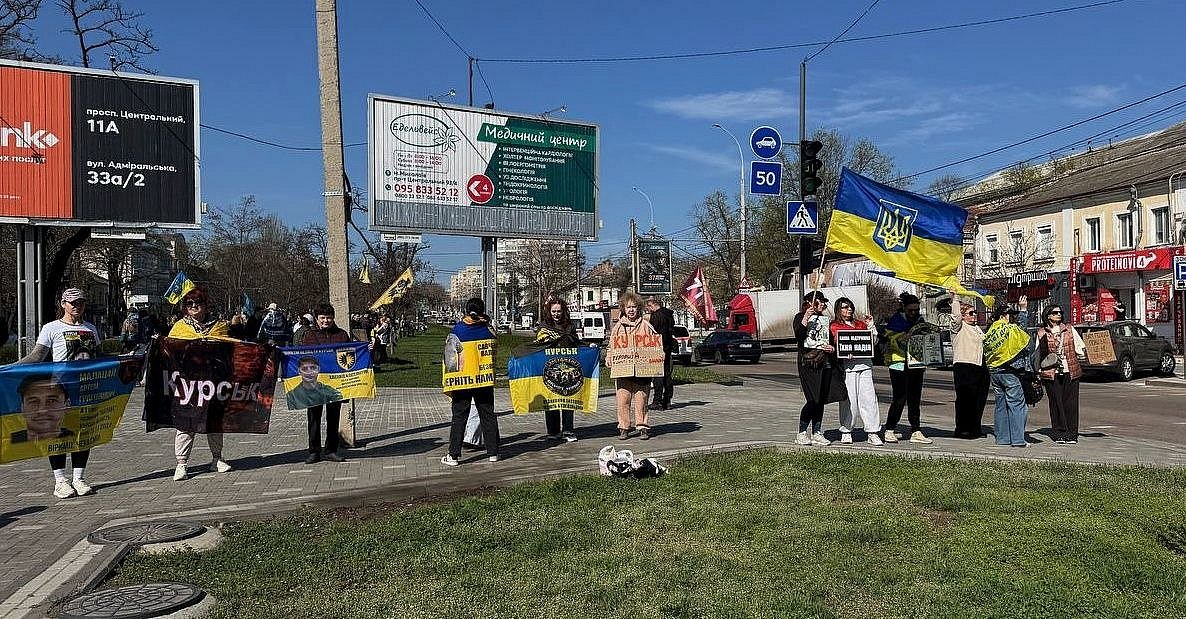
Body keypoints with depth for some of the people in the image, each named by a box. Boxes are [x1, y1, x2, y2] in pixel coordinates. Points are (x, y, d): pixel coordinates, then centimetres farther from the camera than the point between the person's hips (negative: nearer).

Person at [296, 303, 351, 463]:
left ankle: (331, 450, 17)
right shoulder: (307, 334, 4)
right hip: (313, 381, -1)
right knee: (314, 417, 4)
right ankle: (314, 452, 13)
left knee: (333, 417, 8)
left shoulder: (342, 334, 8)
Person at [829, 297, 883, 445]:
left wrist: (870, 326, 8)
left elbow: (873, 342, 20)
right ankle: (846, 431, 8)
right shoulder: (834, 326, 8)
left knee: (869, 398, -3)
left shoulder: (861, 324, 21)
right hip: (847, 365, -4)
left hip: (865, 363, 4)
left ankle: (872, 433, -1)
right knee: (848, 399, -5)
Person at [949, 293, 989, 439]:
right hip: (964, 367, -8)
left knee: (980, 399, 10)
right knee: (965, 399, -7)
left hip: (980, 367, 8)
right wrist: (954, 297, -25)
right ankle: (962, 429, -1)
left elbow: (984, 344, 31)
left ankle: (975, 429, 20)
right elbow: (956, 315, -22)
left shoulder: (977, 328, 23)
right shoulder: (959, 326, -2)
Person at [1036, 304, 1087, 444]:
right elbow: (1037, 354, 12)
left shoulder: (1070, 330, 10)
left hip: (1070, 372, 1)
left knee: (1070, 403, 0)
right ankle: (1059, 433, 9)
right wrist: (1038, 371, 7)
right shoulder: (1041, 333, 7)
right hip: (1051, 374, -1)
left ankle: (1071, 434, 8)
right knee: (1056, 403, 0)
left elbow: (1080, 348, 11)